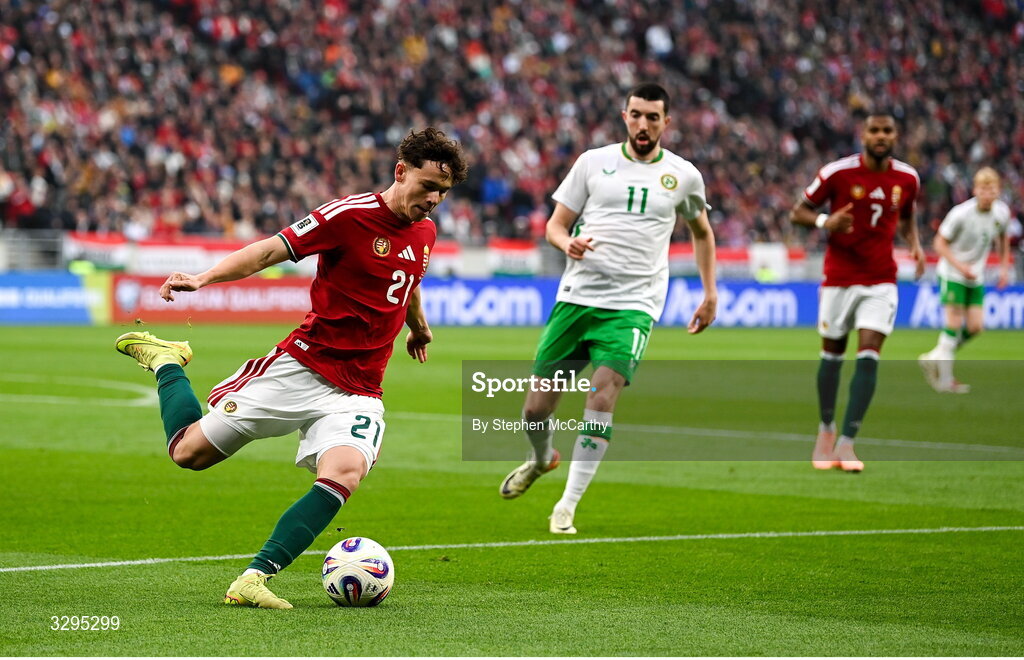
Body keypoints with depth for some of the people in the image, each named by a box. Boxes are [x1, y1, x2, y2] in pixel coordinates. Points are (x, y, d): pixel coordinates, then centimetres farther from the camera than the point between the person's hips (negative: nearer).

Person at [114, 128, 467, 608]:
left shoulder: (424, 231, 9)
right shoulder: (351, 214, -12)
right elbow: (272, 250, -14)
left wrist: (418, 327, 51)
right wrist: (204, 278, -28)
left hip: (357, 392, 4)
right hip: (301, 366, -4)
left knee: (345, 473, -28)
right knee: (189, 452, 0)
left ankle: (254, 578, -27)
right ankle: (166, 361, 31)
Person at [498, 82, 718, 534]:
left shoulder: (683, 176, 8)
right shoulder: (594, 162, 5)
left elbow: (701, 230, 26)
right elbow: (555, 224, 8)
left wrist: (710, 293, 20)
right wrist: (568, 243, -16)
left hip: (633, 306, -1)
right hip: (576, 297, 1)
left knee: (602, 398, -21)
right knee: (536, 408, 2)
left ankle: (567, 505, -12)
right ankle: (542, 459, 38)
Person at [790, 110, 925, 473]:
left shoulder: (907, 178, 1)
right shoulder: (837, 172, -10)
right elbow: (798, 212, -3)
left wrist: (915, 244, 0)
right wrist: (825, 222, -23)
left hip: (881, 280, 1)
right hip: (839, 277, -1)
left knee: (869, 355, -12)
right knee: (832, 353, 8)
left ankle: (846, 442, -12)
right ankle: (826, 427, 31)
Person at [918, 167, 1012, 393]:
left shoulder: (1002, 212, -5)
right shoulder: (961, 214, -21)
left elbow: (1002, 237, 17)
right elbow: (940, 243, -13)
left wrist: (1004, 266, 10)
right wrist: (960, 266, -23)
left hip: (976, 277, 6)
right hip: (953, 274, -6)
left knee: (975, 326, -2)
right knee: (955, 322, -10)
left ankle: (935, 358, 15)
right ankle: (945, 378, -3)